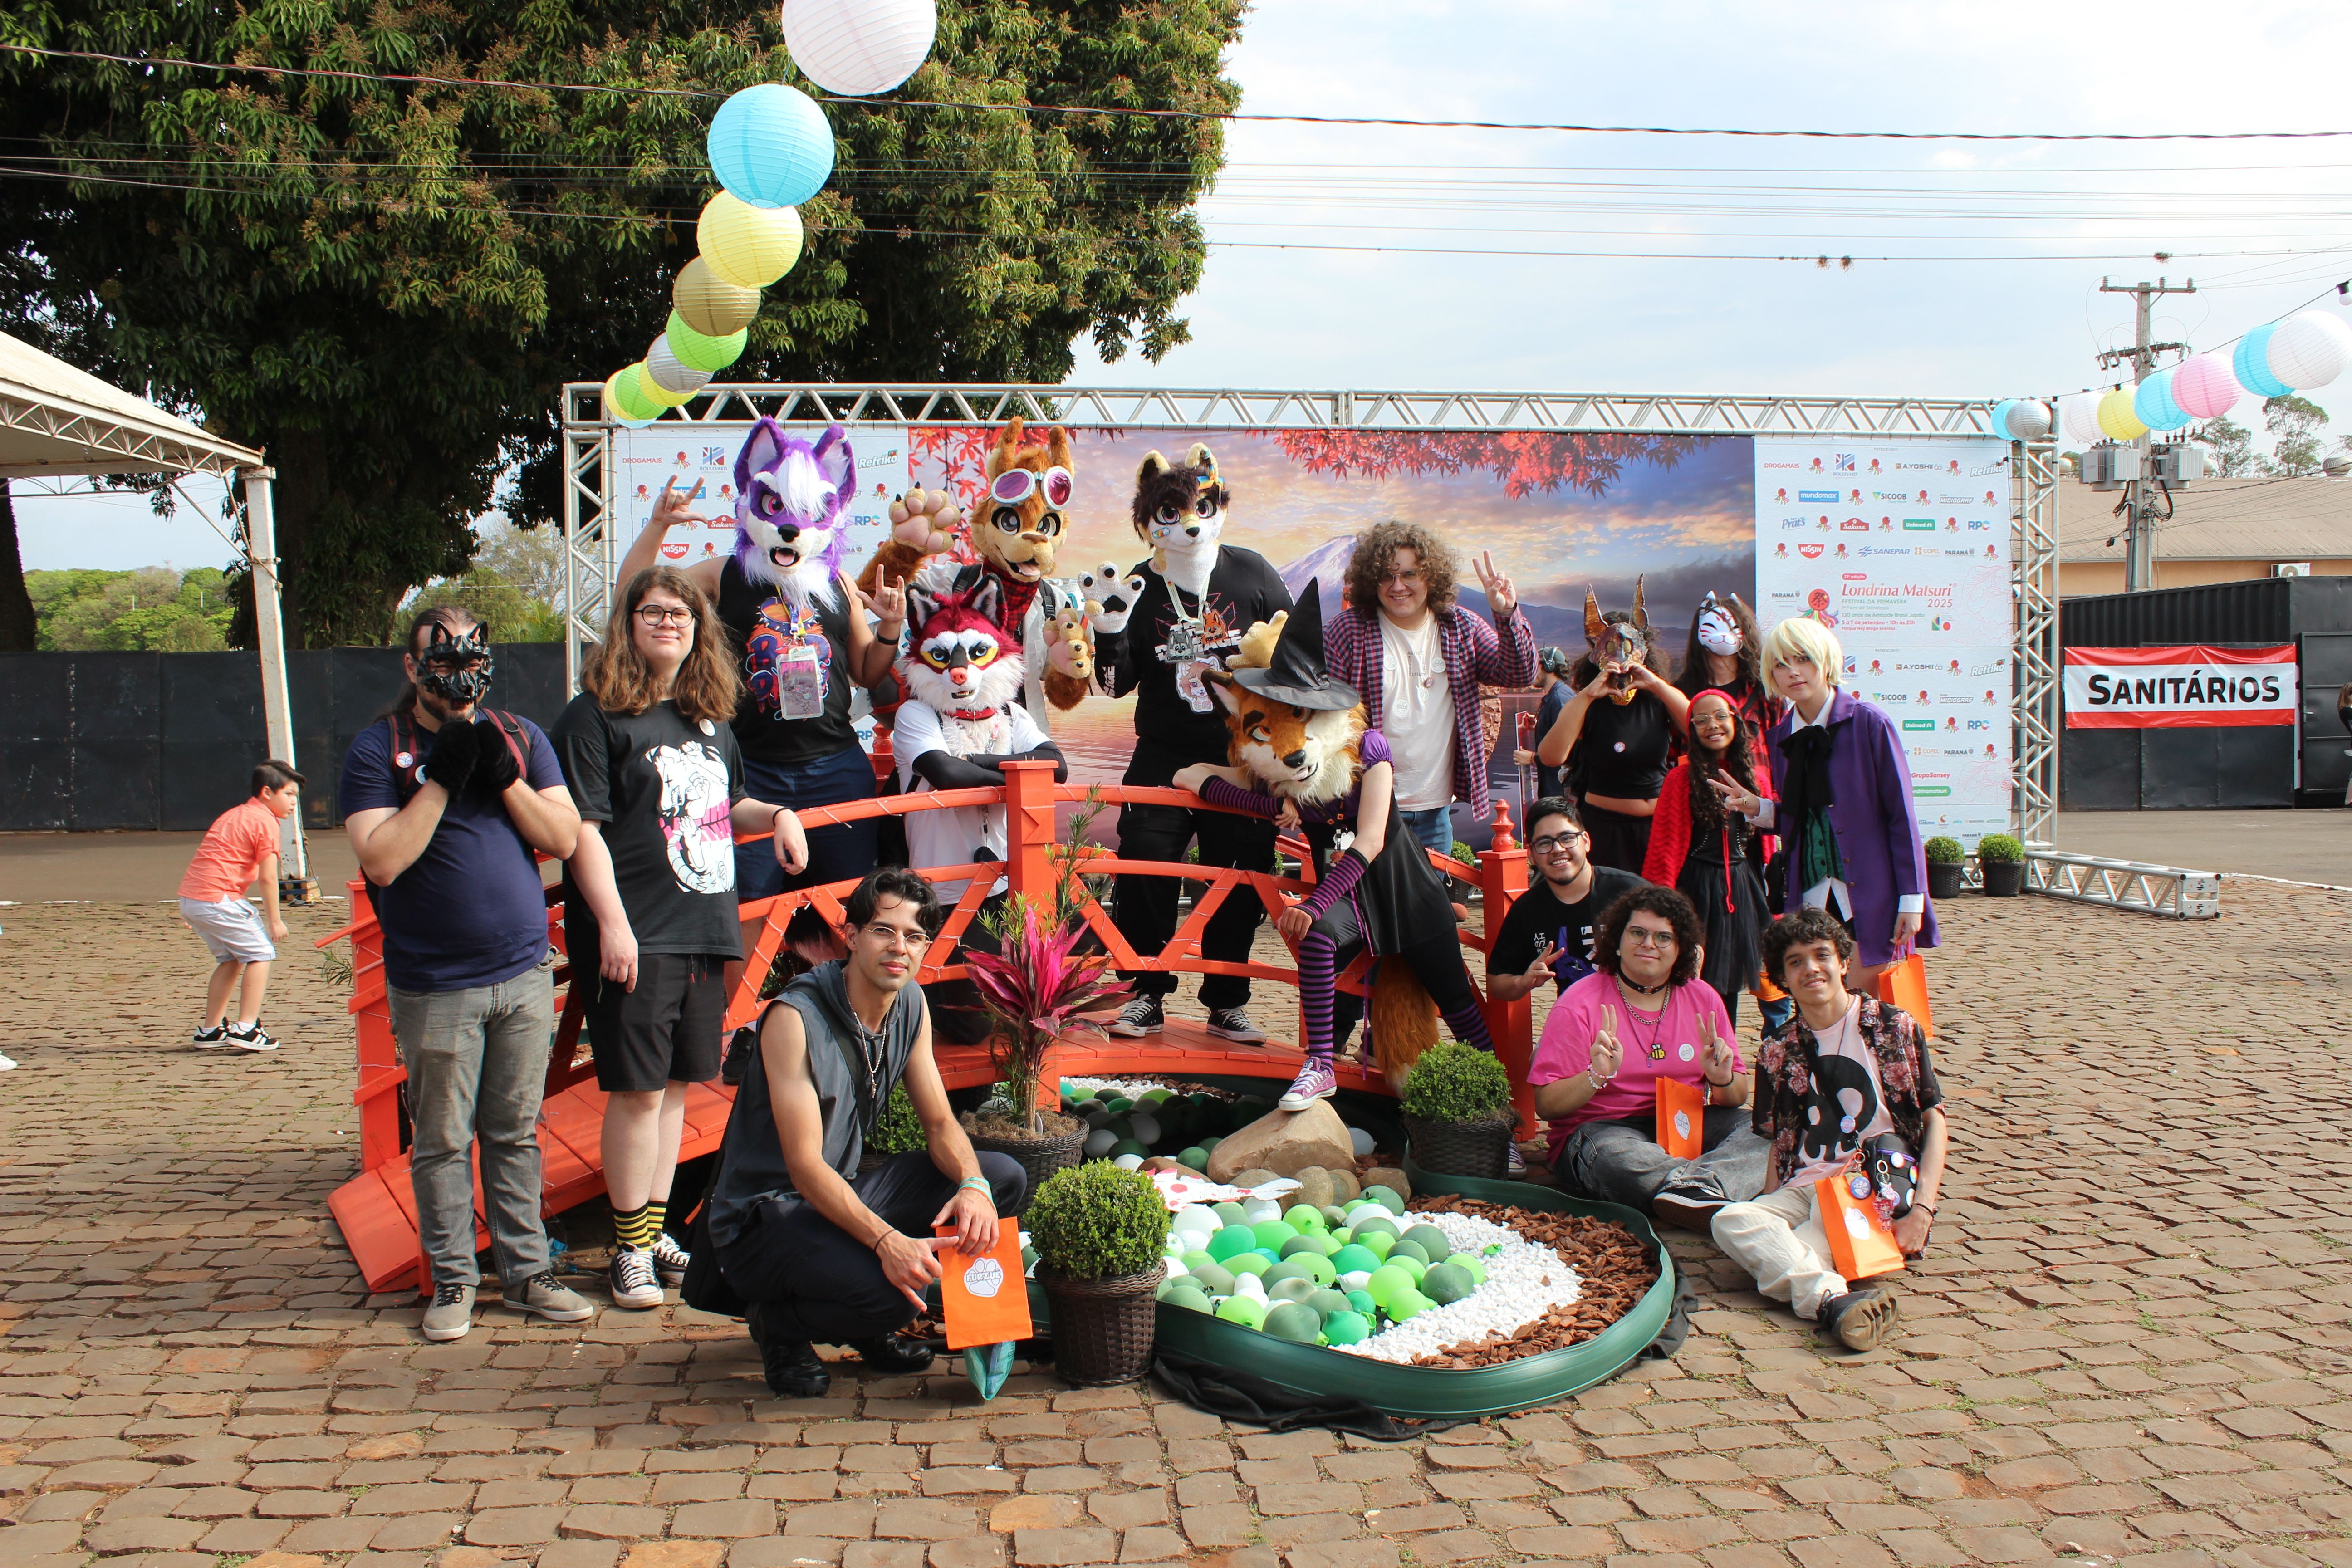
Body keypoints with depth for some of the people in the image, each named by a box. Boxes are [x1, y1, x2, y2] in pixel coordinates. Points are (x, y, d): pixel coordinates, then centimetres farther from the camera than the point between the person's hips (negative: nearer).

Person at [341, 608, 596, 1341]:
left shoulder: (520, 737, 8)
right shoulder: (377, 750, -2)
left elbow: (564, 838, 2)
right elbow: (381, 859, -14)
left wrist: (503, 777, -11)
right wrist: (442, 779, -16)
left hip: (525, 975, 3)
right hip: (434, 988, -3)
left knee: (516, 1134, 11)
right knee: (442, 1141, 4)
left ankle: (526, 1271, 19)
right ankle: (452, 1280, 17)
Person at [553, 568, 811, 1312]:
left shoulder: (710, 718, 15)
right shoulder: (595, 714, -6)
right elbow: (583, 827, -12)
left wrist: (777, 816, 8)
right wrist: (612, 923, -19)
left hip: (706, 930, 7)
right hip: (637, 939, -7)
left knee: (677, 1083, 12)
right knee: (637, 1089, -3)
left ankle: (655, 1231, 24)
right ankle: (630, 1249, 9)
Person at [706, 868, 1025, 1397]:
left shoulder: (911, 1005, 0)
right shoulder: (795, 1018, -23)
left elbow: (940, 1124, 4)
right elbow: (806, 1168, -26)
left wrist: (972, 1185, -18)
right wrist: (887, 1241, -38)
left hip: (844, 1195, 8)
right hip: (762, 1216, -8)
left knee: (1004, 1177, -4)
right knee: (887, 1292, -33)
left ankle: (868, 1324, 7)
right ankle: (780, 1323, 1)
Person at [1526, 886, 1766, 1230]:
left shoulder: (1703, 999, 9)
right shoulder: (1580, 1003, -4)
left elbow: (1739, 1096, 13)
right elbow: (1546, 1106, -8)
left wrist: (1723, 1080, -10)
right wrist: (1596, 1077, -26)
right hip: (1602, 1128, -4)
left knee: (1761, 1131, -23)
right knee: (1612, 1157, -39)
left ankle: (1688, 1188, -47)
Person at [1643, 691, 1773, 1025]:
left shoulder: (1755, 780, 8)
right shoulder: (1682, 778, -5)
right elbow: (1666, 847, -9)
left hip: (1742, 890, 4)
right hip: (1697, 890, -4)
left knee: (1730, 983, 10)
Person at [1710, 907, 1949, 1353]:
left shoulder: (1894, 1027, 7)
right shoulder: (1777, 1051, 15)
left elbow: (1935, 1121, 5)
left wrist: (1922, 1209, -10)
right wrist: (1769, 1212, -2)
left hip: (1879, 1188, -3)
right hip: (1804, 1192, 3)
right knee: (1730, 1220, -34)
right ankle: (1833, 1299, -51)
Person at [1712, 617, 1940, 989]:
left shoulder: (1869, 724, -6)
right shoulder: (1782, 736, 9)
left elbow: (1901, 815, -7)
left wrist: (1912, 899, -10)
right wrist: (1759, 810, -3)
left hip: (1869, 896, -4)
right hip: (1811, 899, 5)